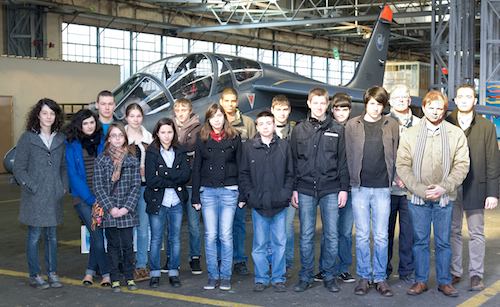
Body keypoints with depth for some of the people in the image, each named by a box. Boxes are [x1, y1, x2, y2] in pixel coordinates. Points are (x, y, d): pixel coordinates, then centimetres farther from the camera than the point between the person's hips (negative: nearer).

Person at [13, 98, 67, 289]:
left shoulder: (60, 139, 10)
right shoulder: (27, 138, -4)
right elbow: (18, 168, -4)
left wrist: (64, 186, 5)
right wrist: (32, 187, -12)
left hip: (54, 196, 4)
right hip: (34, 197, -4)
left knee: (52, 236, 11)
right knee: (34, 236, 2)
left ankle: (52, 273, 19)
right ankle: (34, 275, 12)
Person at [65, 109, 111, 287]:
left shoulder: (102, 141, 7)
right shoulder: (72, 145, 0)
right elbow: (73, 174, -5)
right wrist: (90, 197, -11)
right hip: (82, 197, -2)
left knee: (96, 233, 1)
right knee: (97, 234, -9)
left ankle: (90, 271, 17)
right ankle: (105, 273, 0)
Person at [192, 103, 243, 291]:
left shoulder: (234, 138, 4)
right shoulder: (202, 139, 7)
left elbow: (241, 166, 4)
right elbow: (196, 168, 8)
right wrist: (195, 196, 3)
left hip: (229, 191, -1)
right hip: (208, 191, 1)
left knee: (226, 235, 0)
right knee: (210, 236, 2)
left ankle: (225, 276, 9)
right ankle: (213, 276, 11)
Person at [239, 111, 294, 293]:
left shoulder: (284, 146, 5)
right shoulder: (249, 147, 3)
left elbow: (290, 173, 7)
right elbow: (244, 174, 4)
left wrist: (286, 193, -4)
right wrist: (250, 195, -5)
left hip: (279, 204, 1)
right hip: (258, 204, -1)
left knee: (279, 242, 6)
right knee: (260, 244, 6)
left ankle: (278, 278, 17)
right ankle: (261, 279, 16)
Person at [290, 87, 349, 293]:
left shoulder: (337, 130, 6)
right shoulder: (299, 130, 7)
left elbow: (342, 161, 6)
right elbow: (293, 162, 8)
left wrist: (344, 188, 1)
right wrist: (293, 189, 3)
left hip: (330, 190, 0)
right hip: (305, 190, 0)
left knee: (331, 235, 3)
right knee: (306, 235, 4)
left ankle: (329, 276, 14)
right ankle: (305, 276, 13)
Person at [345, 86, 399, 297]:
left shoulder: (392, 125, 4)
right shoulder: (352, 125, 3)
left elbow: (395, 155, 7)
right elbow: (349, 155, 5)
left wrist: (391, 179, 2)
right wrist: (353, 180, 1)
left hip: (382, 188, 0)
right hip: (360, 188, 0)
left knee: (381, 236, 4)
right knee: (362, 235, 5)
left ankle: (380, 278, 15)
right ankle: (364, 277, 15)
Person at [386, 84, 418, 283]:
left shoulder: (419, 125, 8)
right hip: (387, 186, -1)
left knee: (409, 231, 4)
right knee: (386, 231, 6)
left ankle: (407, 271, 15)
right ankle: (383, 270, 18)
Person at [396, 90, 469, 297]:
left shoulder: (456, 134, 1)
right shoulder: (410, 134, 2)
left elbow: (462, 165, -2)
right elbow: (402, 165, -2)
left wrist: (444, 187, -13)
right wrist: (420, 189, -12)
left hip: (444, 198, 0)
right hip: (417, 197, 0)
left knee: (443, 241, 8)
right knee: (420, 241, 8)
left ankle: (444, 281, 20)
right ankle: (421, 280, 19)